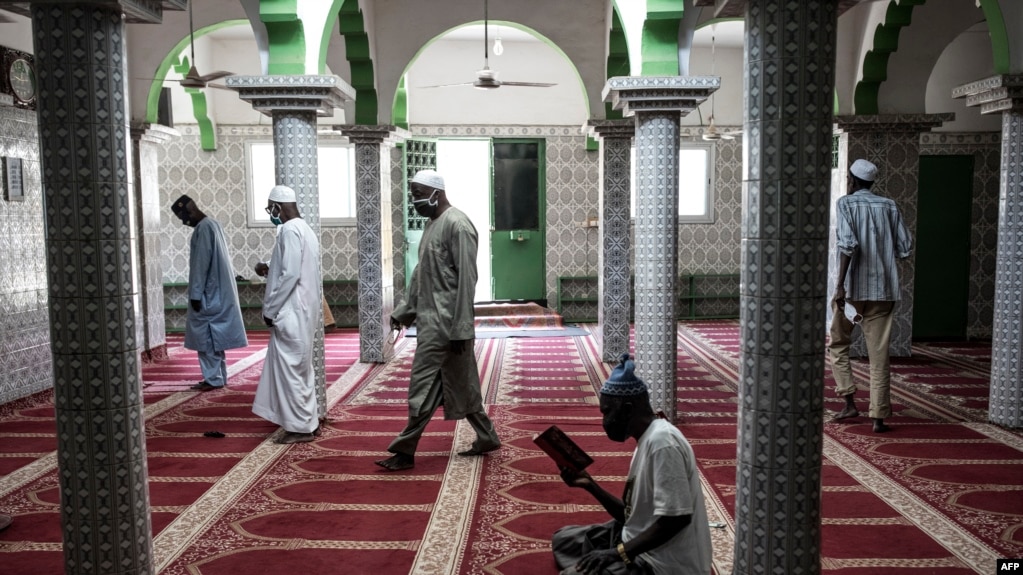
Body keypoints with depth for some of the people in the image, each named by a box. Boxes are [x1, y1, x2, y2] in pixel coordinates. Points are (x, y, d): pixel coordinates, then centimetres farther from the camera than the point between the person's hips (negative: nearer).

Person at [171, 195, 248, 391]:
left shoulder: (203, 228, -16)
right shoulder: (212, 224, 14)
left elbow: (201, 263, -20)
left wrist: (195, 294, -18)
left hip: (209, 292, -10)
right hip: (218, 290, 10)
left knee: (204, 335, -4)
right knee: (214, 335, 13)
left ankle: (213, 378, 0)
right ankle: (219, 376, 18)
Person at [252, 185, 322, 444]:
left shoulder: (289, 231, -15)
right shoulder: (305, 229, 15)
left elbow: (290, 274, -22)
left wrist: (269, 309, -17)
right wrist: (271, 270, 16)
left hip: (291, 312, -10)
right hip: (303, 310, 10)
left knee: (289, 368, -2)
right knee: (300, 367, 16)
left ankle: (300, 427, 4)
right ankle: (309, 421, 23)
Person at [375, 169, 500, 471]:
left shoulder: (457, 224, -15)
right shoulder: (432, 224, 15)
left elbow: (466, 280, -19)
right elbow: (421, 273, 21)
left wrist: (460, 329, -22)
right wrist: (404, 310, 19)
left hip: (444, 323, -10)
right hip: (431, 319, 10)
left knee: (423, 387, -4)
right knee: (461, 384, 15)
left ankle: (405, 451, 4)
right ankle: (487, 437, 26)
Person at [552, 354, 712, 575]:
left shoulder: (661, 441, -21)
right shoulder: (646, 440, 9)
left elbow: (676, 518, -25)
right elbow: (630, 514, 15)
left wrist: (619, 552, -20)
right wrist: (590, 485, 4)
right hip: (641, 545, 10)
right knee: (564, 540, 16)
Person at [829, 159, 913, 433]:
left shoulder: (846, 203, -3)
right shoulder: (889, 206, 10)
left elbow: (848, 244, -17)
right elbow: (905, 247, 7)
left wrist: (840, 284, -19)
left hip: (852, 288, -3)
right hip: (884, 289, 3)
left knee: (838, 344, 15)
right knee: (879, 354, 5)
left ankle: (850, 401, 5)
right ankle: (879, 416, 5)